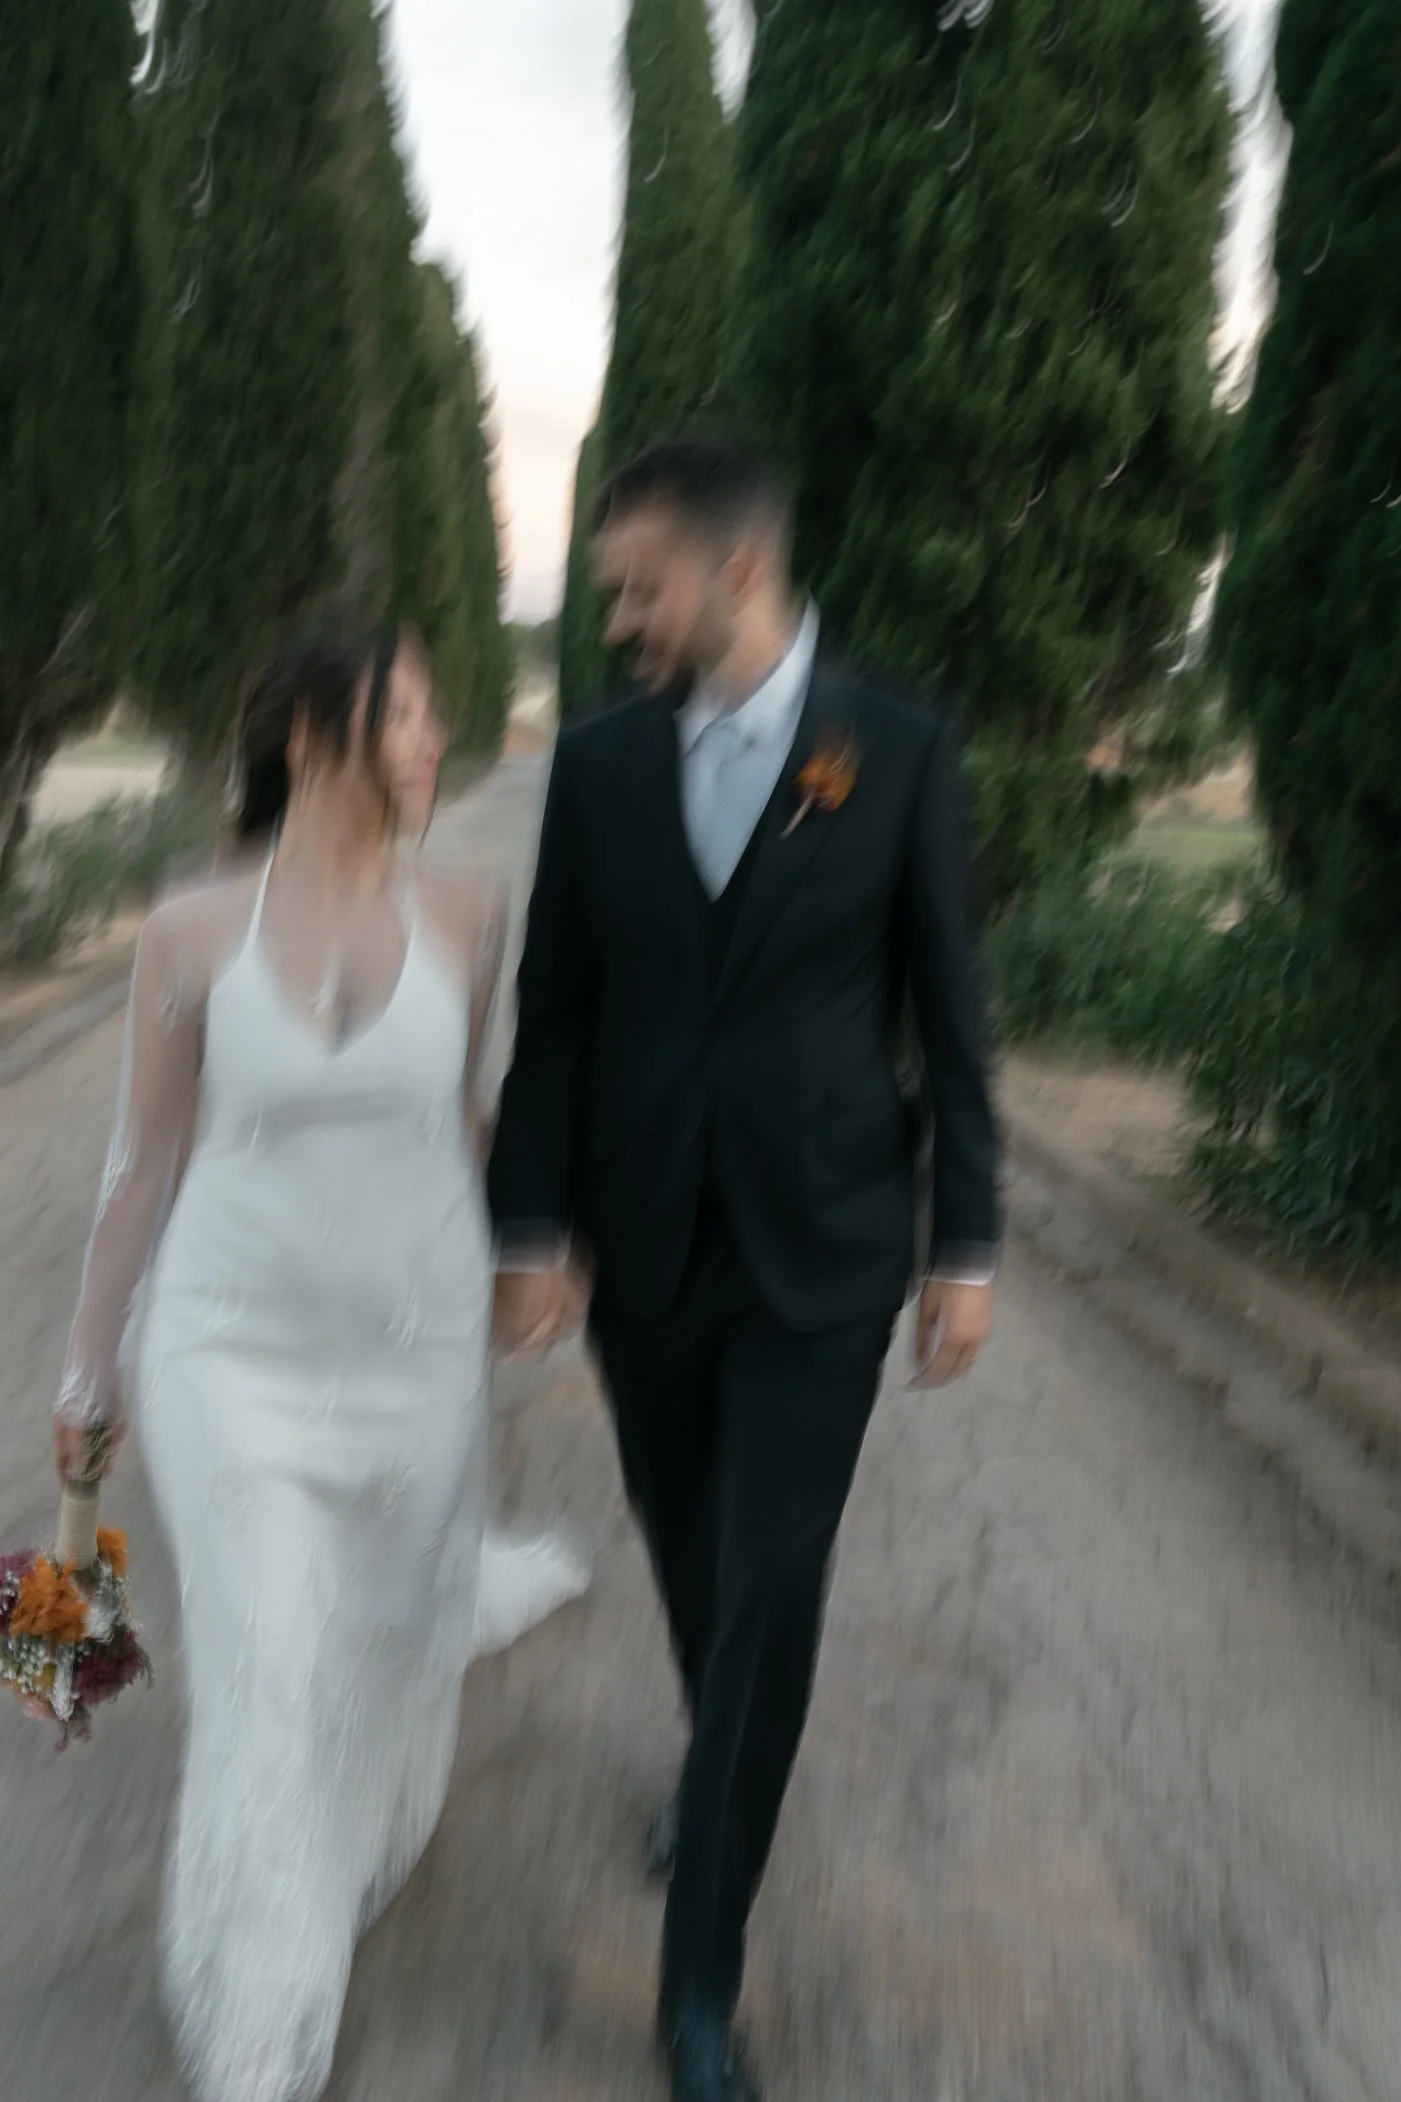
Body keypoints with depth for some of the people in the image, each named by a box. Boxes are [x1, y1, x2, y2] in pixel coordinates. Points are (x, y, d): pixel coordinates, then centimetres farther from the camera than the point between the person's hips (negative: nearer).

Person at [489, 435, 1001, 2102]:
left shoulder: (900, 749, -6)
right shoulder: (597, 762, -1)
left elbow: (947, 1009, -3)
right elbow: (554, 1013, 1)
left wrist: (967, 1242, -2)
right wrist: (533, 1228, -2)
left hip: (821, 1248, -2)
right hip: (644, 1243, 3)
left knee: (770, 1591, -3)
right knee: (689, 1554, 18)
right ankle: (731, 1755, 50)